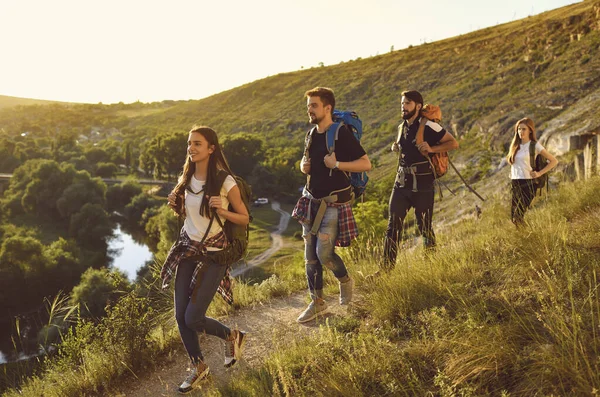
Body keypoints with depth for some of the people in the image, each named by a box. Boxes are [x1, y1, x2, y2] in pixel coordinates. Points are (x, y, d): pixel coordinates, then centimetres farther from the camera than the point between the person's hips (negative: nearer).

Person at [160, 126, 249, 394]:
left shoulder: (225, 181, -15)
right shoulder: (186, 179, 2)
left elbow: (245, 219, -9)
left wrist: (222, 211, -26)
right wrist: (174, 204, -4)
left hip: (213, 253, -5)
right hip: (187, 249, 6)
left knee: (193, 318, -7)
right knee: (180, 316, 4)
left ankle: (232, 336, 24)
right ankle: (198, 367, 27)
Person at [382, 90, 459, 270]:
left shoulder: (428, 126, -10)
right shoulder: (402, 127, 13)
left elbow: (453, 143, -9)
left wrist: (431, 149, -22)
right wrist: (396, 147, 8)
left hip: (422, 187, -6)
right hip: (401, 184, 6)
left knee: (424, 227, 5)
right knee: (393, 226, 2)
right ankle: (387, 267, 6)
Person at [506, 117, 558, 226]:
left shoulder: (535, 145, -4)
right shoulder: (515, 145, 12)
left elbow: (554, 161, -2)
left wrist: (539, 173, -9)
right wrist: (512, 181, 13)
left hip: (527, 183, -6)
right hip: (514, 183, 6)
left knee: (518, 216, -13)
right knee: (513, 216, 5)